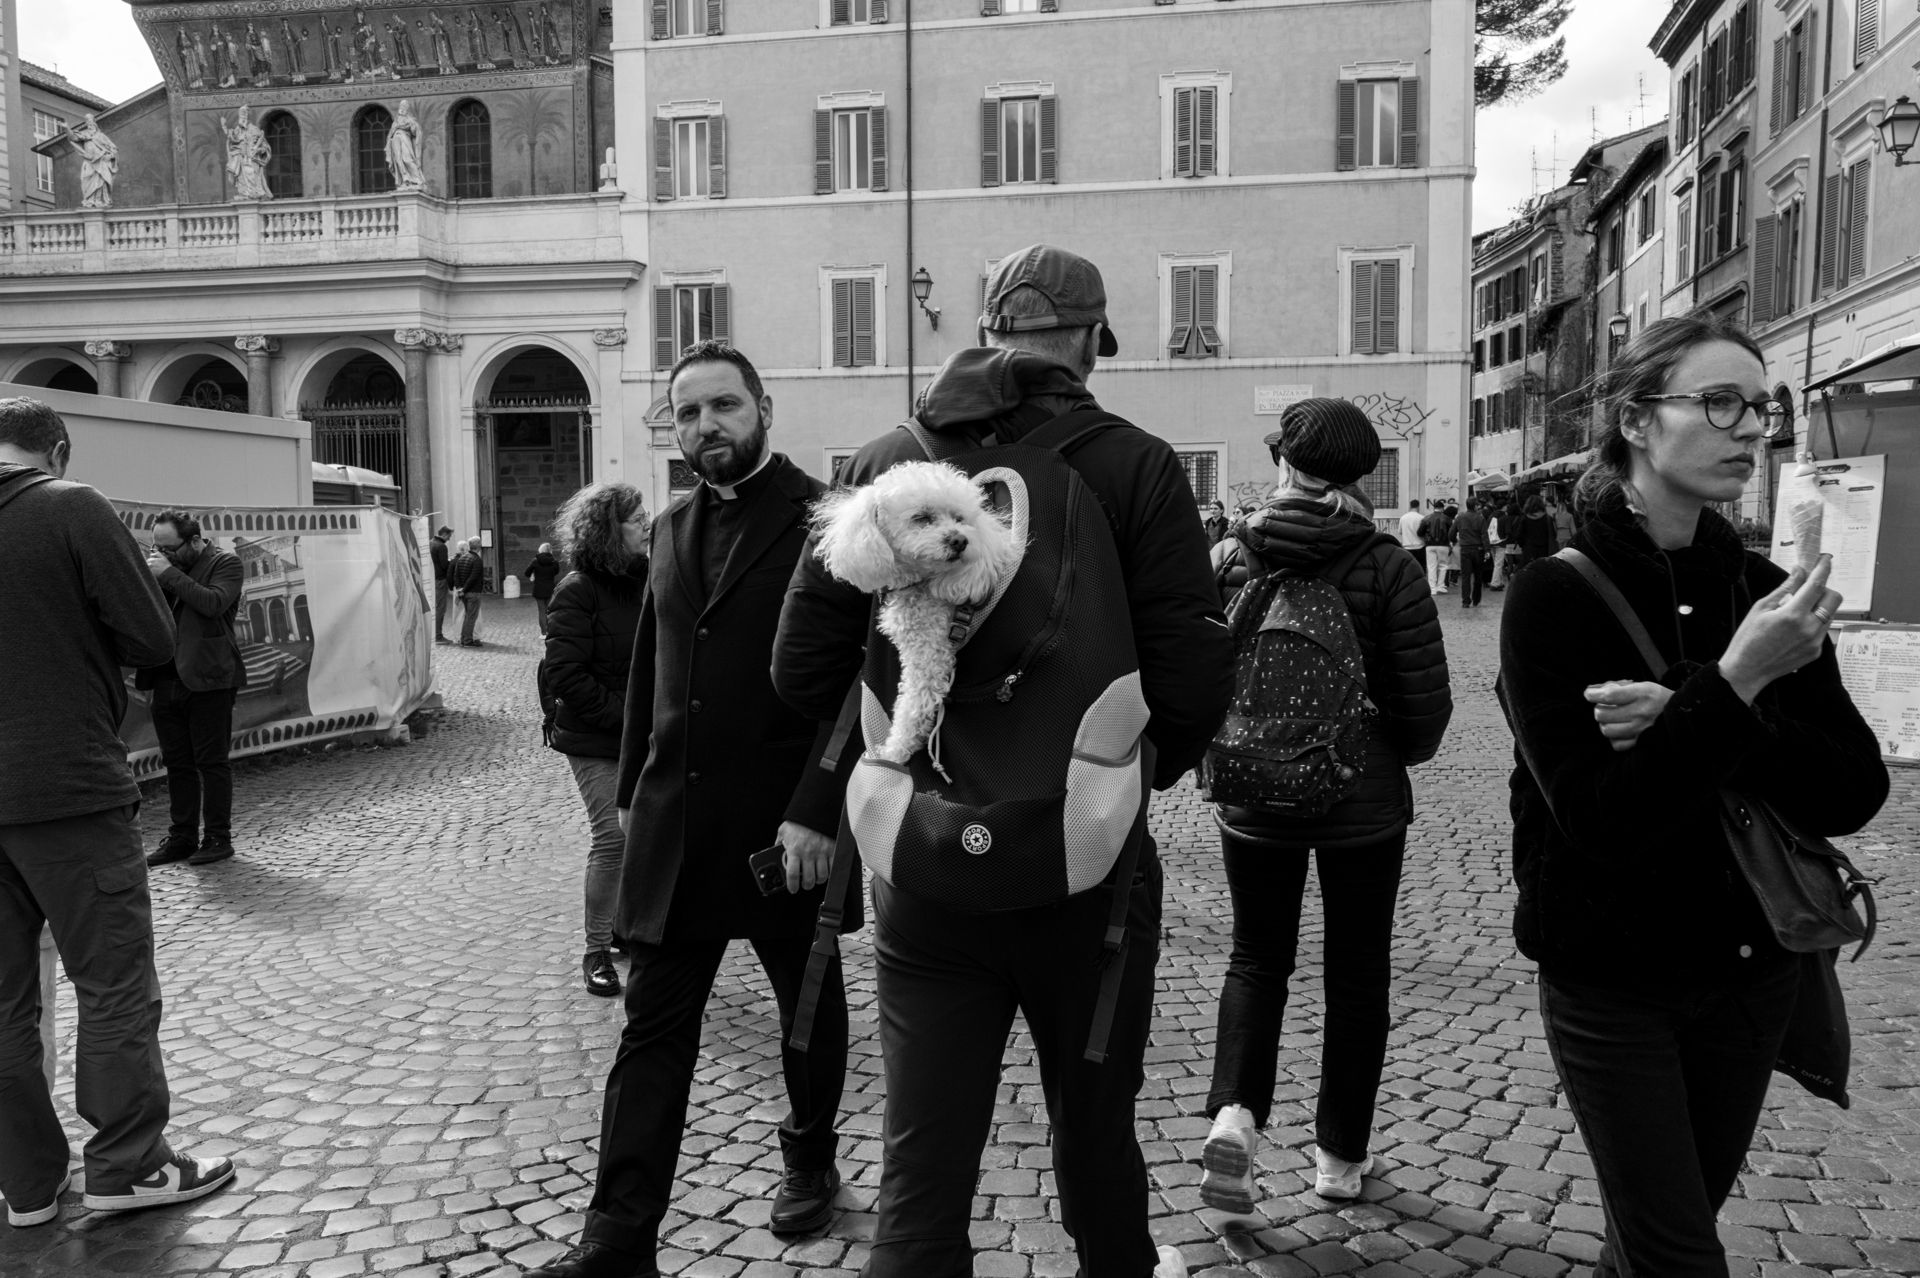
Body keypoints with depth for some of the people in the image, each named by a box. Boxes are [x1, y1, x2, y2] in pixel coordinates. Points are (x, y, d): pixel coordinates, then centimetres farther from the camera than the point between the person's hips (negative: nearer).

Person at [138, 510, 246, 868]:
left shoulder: (224, 563, -3)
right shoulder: (163, 565, 15)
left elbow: (214, 603, -20)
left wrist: (169, 574, -17)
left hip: (208, 678, -6)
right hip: (167, 680, 6)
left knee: (211, 761, 0)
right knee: (177, 763, 11)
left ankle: (218, 838, 8)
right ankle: (181, 838, 18)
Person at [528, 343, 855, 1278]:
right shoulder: (672, 529, 11)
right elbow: (649, 670, 16)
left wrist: (815, 811, -21)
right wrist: (631, 790, 15)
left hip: (786, 820, -4)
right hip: (675, 820, 5)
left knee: (809, 1005, 15)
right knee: (652, 1024, 5)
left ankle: (810, 1160, 38)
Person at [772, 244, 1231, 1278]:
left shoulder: (881, 465, -1)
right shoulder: (1136, 466, -9)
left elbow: (802, 667, -2)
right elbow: (1191, 679, -14)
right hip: (1085, 859, -1)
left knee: (920, 1162, 10)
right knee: (1093, 1123, 22)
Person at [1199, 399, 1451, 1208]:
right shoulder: (1387, 567, -11)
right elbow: (1427, 699, -11)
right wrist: (1399, 751, 10)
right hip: (1364, 802, -1)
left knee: (1258, 957, 18)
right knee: (1356, 972, 15)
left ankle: (1234, 1113, -1)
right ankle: (1341, 1156, 26)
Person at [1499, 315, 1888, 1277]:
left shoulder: (1766, 592, 0)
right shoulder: (1555, 596, -15)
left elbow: (1854, 791, -9)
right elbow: (1600, 818, -23)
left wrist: (1686, 718, -23)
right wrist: (1734, 684, -29)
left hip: (1751, 972, 5)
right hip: (1612, 977, -5)